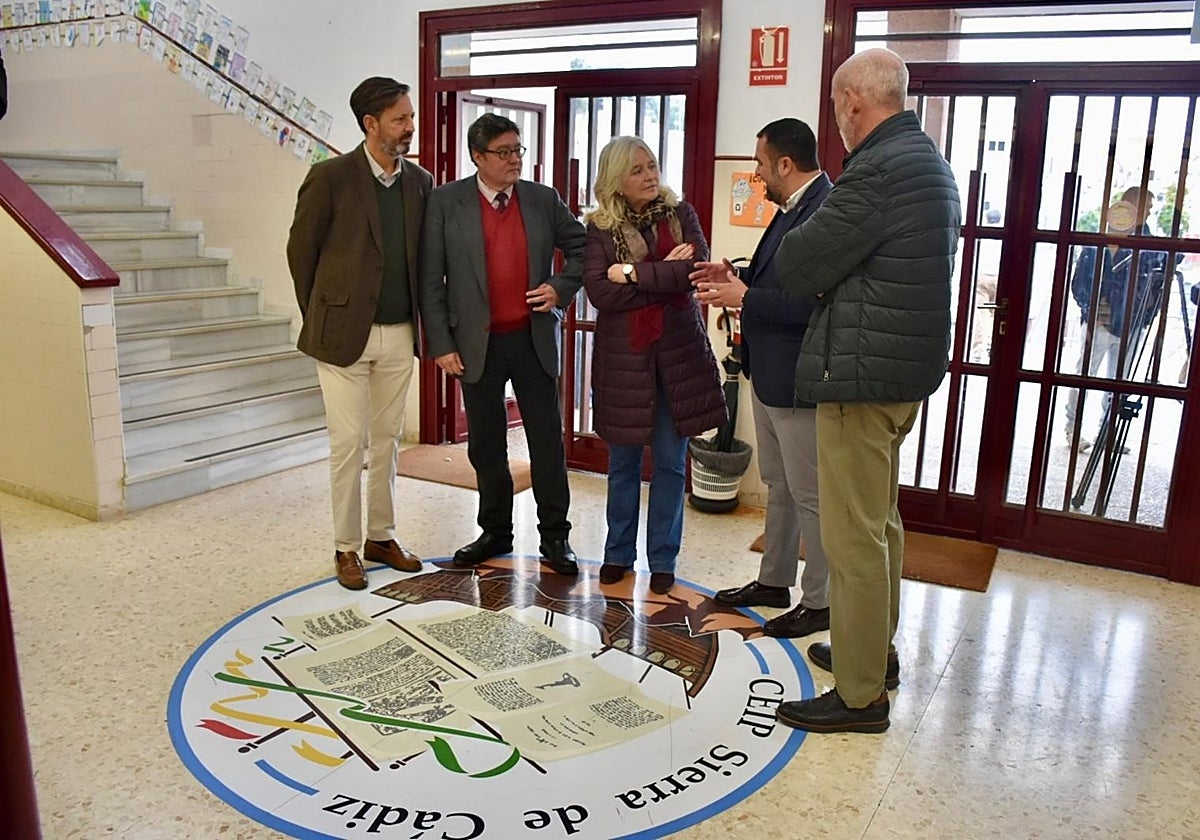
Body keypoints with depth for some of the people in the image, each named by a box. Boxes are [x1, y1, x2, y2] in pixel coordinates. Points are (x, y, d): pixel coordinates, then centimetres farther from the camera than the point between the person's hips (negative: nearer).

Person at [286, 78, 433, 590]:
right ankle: (346, 548, 14)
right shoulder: (330, 177, -8)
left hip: (399, 335, 5)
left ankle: (381, 537, 26)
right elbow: (300, 250, -1)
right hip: (344, 333, -4)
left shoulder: (420, 183, 6)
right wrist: (320, 317, 3)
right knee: (349, 443, 0)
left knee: (387, 440, 13)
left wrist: (420, 322, 9)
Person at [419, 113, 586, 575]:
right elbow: (431, 280, -3)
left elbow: (582, 247, 14)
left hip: (534, 339, 1)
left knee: (547, 439, 5)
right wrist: (441, 344, -8)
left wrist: (561, 288, -4)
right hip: (477, 344, -1)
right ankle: (495, 532, 27)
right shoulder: (446, 202, -3)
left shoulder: (543, 199, 3)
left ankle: (555, 536, 18)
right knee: (486, 445, 10)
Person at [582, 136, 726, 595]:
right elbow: (600, 292, -14)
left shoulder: (680, 213, 4)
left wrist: (634, 274, -15)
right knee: (623, 459, 10)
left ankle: (663, 560, 20)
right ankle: (618, 553, 27)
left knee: (671, 462, 6)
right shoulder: (600, 228, -1)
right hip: (623, 355, -1)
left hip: (679, 353, 1)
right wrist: (665, 276, -14)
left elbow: (697, 267, -13)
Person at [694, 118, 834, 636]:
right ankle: (774, 582, 36)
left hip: (798, 380, -10)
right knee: (779, 489, 20)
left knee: (811, 497, 4)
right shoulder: (792, 210, 11)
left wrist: (746, 297, -21)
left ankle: (819, 603, 20)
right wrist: (737, 280, 5)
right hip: (768, 374, 10)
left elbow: (813, 302, -28)